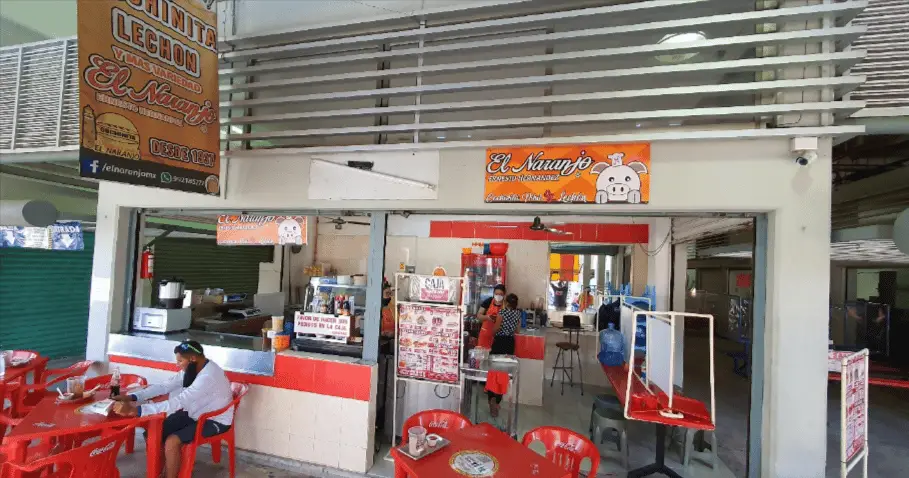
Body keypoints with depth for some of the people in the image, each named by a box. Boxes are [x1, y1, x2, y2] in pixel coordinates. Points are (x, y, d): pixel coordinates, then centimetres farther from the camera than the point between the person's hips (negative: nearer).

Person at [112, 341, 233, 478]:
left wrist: (135, 410, -38)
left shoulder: (209, 376, -33)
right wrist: (132, 397, -12)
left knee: (171, 442, -24)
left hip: (216, 421, -9)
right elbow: (164, 386, 0)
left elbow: (177, 403, -37)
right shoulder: (191, 369, -4)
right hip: (196, 414, 9)